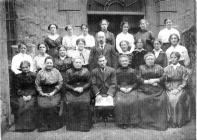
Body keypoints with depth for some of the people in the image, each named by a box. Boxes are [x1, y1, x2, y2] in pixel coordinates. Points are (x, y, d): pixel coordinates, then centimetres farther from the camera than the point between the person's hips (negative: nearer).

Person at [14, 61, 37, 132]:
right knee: (21, 106, -25)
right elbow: (18, 88, 8)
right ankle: (21, 125, -14)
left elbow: (36, 88, 0)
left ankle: (30, 126, -16)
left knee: (30, 105, -27)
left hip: (32, 94, -2)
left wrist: (30, 96, -13)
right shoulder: (19, 76, 8)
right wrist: (23, 96, -8)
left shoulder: (33, 75, 1)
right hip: (22, 95, 2)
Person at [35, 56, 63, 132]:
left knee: (54, 107, -11)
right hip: (43, 94, 0)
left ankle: (54, 125, 3)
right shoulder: (40, 73, 6)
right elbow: (37, 84, 6)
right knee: (42, 108, -10)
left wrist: (54, 92, -5)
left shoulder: (56, 72, 7)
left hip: (54, 93, 0)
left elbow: (60, 83, 3)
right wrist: (42, 93, -4)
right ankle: (43, 125, 3)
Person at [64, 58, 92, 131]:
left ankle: (84, 125, -16)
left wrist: (82, 88, -11)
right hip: (72, 92, 0)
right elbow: (66, 84, 6)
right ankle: (73, 125, -14)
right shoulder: (69, 72, 12)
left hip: (84, 92, 0)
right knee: (72, 104, -25)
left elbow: (89, 83, 7)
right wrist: (74, 88, -10)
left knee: (84, 103, -25)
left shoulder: (86, 71, 13)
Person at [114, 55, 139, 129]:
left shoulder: (132, 71, 13)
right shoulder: (117, 72, 13)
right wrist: (120, 88, -8)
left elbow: (135, 83, 9)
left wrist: (130, 88, -8)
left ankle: (132, 121, -12)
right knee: (119, 102, -26)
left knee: (132, 101, -27)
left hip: (131, 90, 0)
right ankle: (122, 122, -15)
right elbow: (115, 83, 9)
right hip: (120, 90, 0)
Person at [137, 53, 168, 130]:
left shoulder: (159, 67, 19)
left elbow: (164, 77, 7)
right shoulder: (141, 67, 17)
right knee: (141, 100, -29)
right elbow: (138, 79, 4)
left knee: (162, 100, -27)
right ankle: (145, 122, -19)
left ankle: (159, 123, -19)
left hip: (157, 90, 1)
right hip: (144, 90, 0)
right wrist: (148, 82, -8)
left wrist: (155, 80, -9)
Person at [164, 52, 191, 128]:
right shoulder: (166, 69, 12)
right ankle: (172, 121, -21)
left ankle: (179, 121, -20)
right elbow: (165, 81, 7)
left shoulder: (183, 69, 9)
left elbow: (185, 81, 3)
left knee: (178, 99, -31)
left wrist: (178, 89, -12)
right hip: (170, 89, 1)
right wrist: (170, 89, -9)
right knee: (171, 99, -30)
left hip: (180, 89, -1)